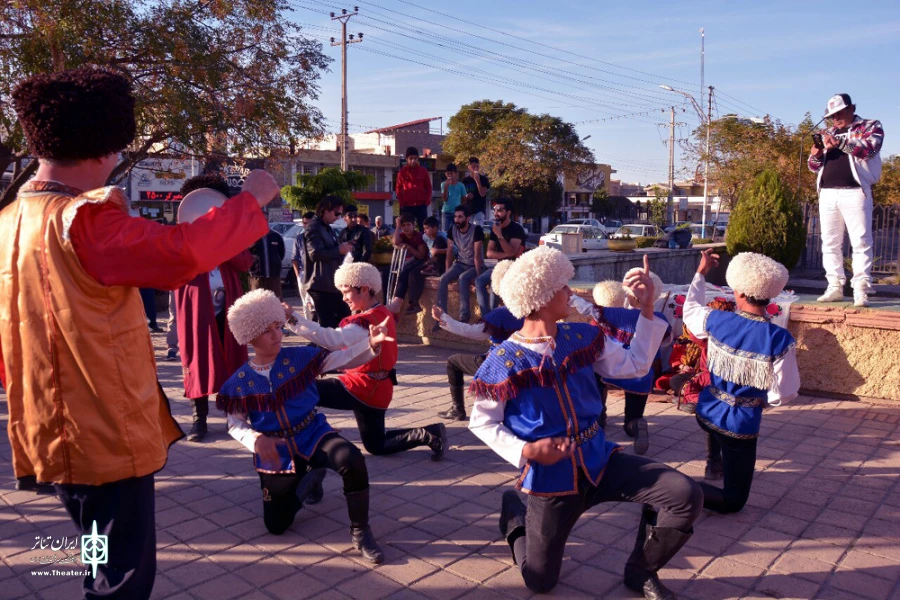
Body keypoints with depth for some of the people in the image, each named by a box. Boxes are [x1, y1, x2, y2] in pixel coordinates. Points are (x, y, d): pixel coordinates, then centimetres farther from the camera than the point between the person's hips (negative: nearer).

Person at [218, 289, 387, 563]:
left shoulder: (300, 356, -10)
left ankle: (360, 532, -13)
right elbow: (234, 424, 0)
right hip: (275, 451, 2)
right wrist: (256, 440, -22)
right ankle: (310, 478, 38)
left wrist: (371, 343, -36)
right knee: (276, 525, 8)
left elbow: (344, 358, -16)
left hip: (313, 435, -2)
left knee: (352, 459, -35)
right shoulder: (239, 383, -6)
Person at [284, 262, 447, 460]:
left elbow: (333, 339, -38)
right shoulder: (382, 313, 10)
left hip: (362, 388, -10)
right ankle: (428, 434, 8)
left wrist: (293, 319, -42)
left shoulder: (367, 321, -22)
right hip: (376, 389, 10)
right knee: (376, 446, 21)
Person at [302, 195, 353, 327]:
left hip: (332, 282, 10)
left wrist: (343, 248, 11)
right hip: (320, 284, -10)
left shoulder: (327, 228, 19)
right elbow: (315, 254, -24)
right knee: (327, 323, -8)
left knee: (344, 316, 14)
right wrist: (339, 250, -17)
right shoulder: (314, 228, -13)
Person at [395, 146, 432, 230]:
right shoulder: (402, 171, 2)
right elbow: (398, 188, 7)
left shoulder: (423, 171, 3)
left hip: (421, 205, 0)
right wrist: (401, 202, -1)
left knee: (423, 228, 1)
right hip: (407, 206, 0)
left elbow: (428, 187, 8)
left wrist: (427, 201, -1)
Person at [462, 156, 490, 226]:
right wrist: (466, 197, -6)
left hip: (479, 210, -4)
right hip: (467, 210, 4)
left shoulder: (483, 179, 0)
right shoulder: (465, 180, 10)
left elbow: (482, 194, -13)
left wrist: (477, 180, -17)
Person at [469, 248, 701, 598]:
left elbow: (634, 365, 5)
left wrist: (647, 309, -2)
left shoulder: (581, 337, -3)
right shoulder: (504, 362, -17)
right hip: (550, 476, -4)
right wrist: (525, 451, -21)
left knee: (686, 496, -14)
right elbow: (481, 422, -7)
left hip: (598, 460, 4)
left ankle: (640, 571, 12)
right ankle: (515, 514, 39)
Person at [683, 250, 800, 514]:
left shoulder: (716, 321, -13)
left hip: (707, 413, 4)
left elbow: (690, 309, 10)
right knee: (733, 500, 10)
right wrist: (761, 398, 5)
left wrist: (701, 273, 22)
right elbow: (786, 392, -17)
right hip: (740, 425, -4)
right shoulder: (780, 340, -23)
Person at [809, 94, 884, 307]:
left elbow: (869, 148, -12)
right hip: (827, 193, 5)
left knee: (860, 242, -7)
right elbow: (815, 167, 21)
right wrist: (816, 156, -2)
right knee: (830, 243, 3)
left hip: (854, 192, -5)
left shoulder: (870, 126, 8)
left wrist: (839, 142, -24)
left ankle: (860, 289, -7)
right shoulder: (828, 133, 21)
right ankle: (835, 287, 8)